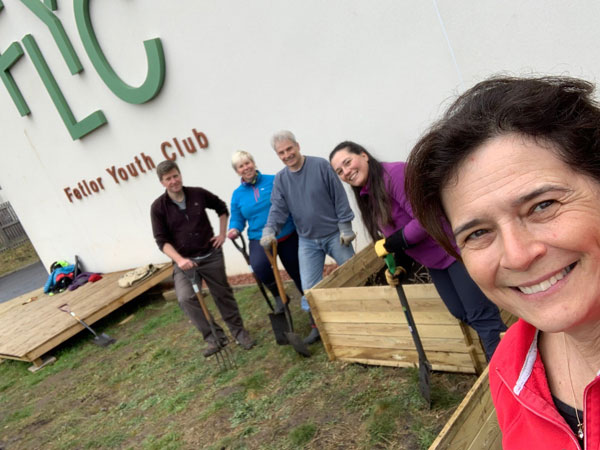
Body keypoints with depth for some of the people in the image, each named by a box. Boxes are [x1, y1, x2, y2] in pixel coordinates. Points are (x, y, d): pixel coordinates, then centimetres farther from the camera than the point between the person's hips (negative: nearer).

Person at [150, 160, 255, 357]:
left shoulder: (198, 194, -5)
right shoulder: (158, 207, -8)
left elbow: (222, 208, 13)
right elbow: (162, 240, -9)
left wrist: (222, 233, 5)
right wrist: (179, 259, -23)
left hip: (211, 255, 1)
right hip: (185, 261, -1)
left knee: (223, 295, 11)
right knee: (186, 298, -19)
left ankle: (239, 331, 32)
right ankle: (214, 337, -2)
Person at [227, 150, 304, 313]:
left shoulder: (274, 180, -2)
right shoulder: (237, 194, 5)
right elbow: (237, 219, 9)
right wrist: (234, 230, -13)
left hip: (288, 237, 0)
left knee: (297, 272, 11)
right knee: (259, 265, -31)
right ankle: (278, 296, -3)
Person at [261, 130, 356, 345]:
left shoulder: (321, 166, -11)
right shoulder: (280, 179, 2)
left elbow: (340, 198, -10)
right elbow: (278, 208, -3)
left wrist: (345, 227, -10)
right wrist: (269, 230, -20)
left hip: (335, 234, -3)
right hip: (307, 240, 3)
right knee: (309, 288, 2)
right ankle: (317, 327, 18)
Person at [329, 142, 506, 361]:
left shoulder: (394, 173, -22)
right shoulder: (366, 196, 7)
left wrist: (395, 243, -21)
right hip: (433, 260, 9)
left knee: (480, 315, -5)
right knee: (461, 314, 15)